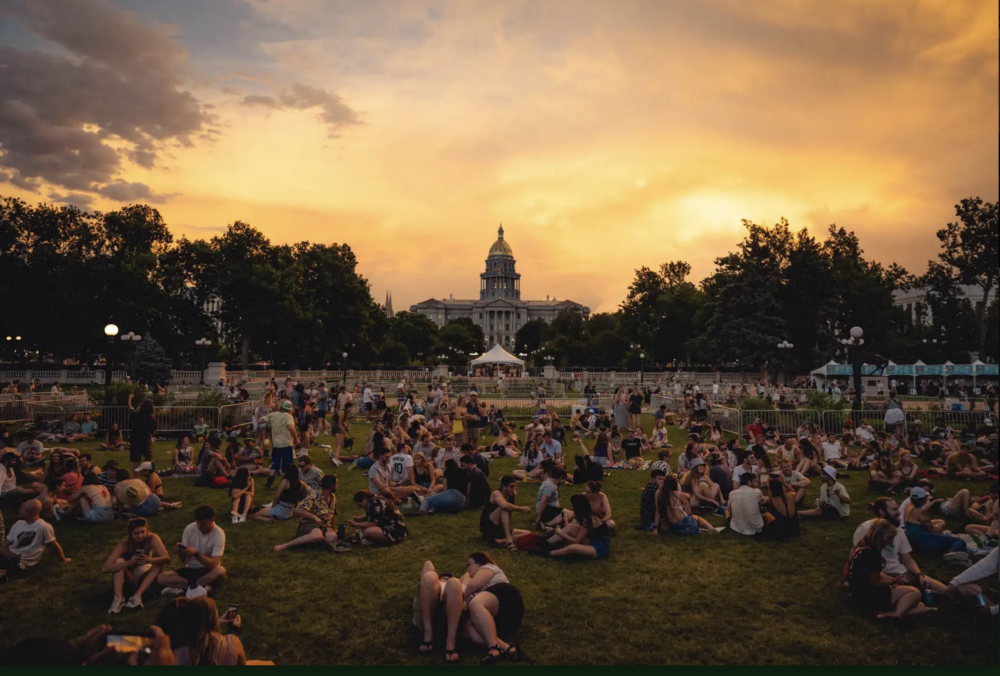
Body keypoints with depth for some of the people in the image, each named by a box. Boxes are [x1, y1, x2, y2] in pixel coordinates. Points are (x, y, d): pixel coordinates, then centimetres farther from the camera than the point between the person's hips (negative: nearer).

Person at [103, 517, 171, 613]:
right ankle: (118, 598, -37)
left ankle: (137, 596, -33)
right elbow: (105, 569, -33)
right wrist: (128, 563, -49)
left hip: (144, 577, 1)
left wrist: (150, 560, -51)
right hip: (126, 578, -1)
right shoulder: (124, 543, -24)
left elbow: (167, 558, -31)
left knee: (158, 564, -26)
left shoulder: (152, 538, -21)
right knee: (119, 561, -27)